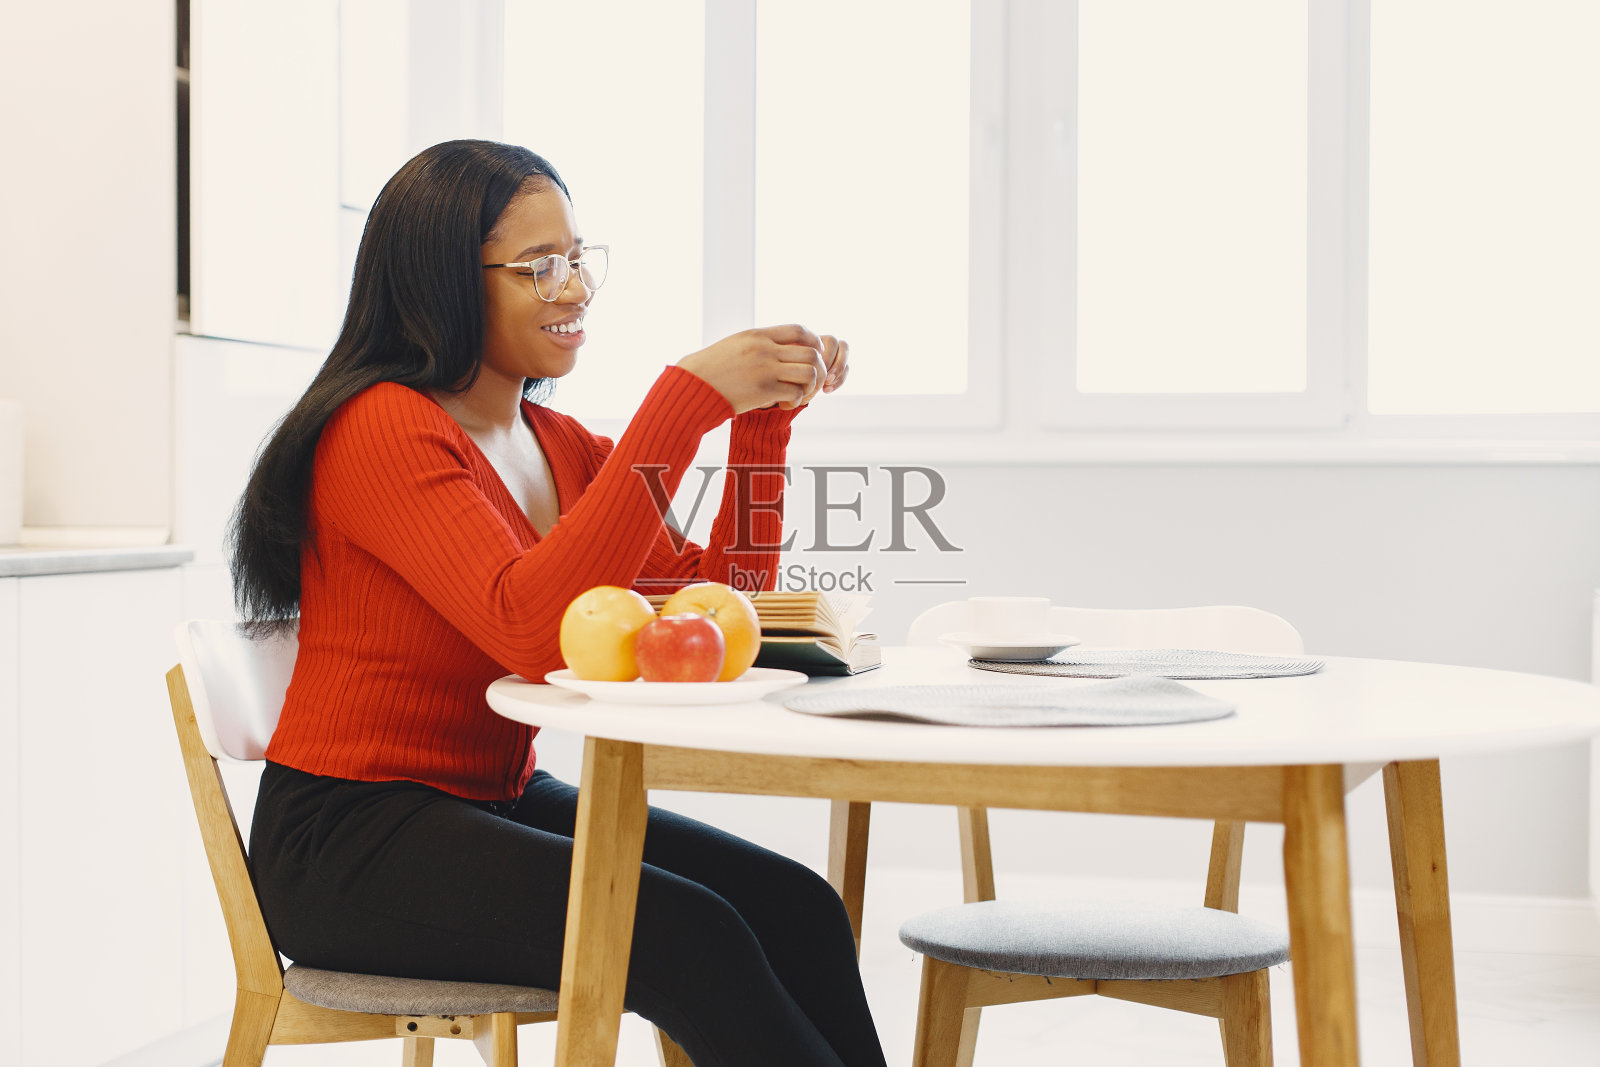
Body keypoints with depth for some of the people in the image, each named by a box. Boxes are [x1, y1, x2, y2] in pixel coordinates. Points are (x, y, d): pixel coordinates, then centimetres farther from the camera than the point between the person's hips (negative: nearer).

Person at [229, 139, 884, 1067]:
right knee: (690, 936, -27)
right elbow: (533, 629, -28)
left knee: (796, 909, -14)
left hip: (501, 803, 7)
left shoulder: (560, 444, 11)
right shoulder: (382, 429, -14)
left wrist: (763, 416, -3)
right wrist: (686, 398, -27)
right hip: (349, 840, -7)